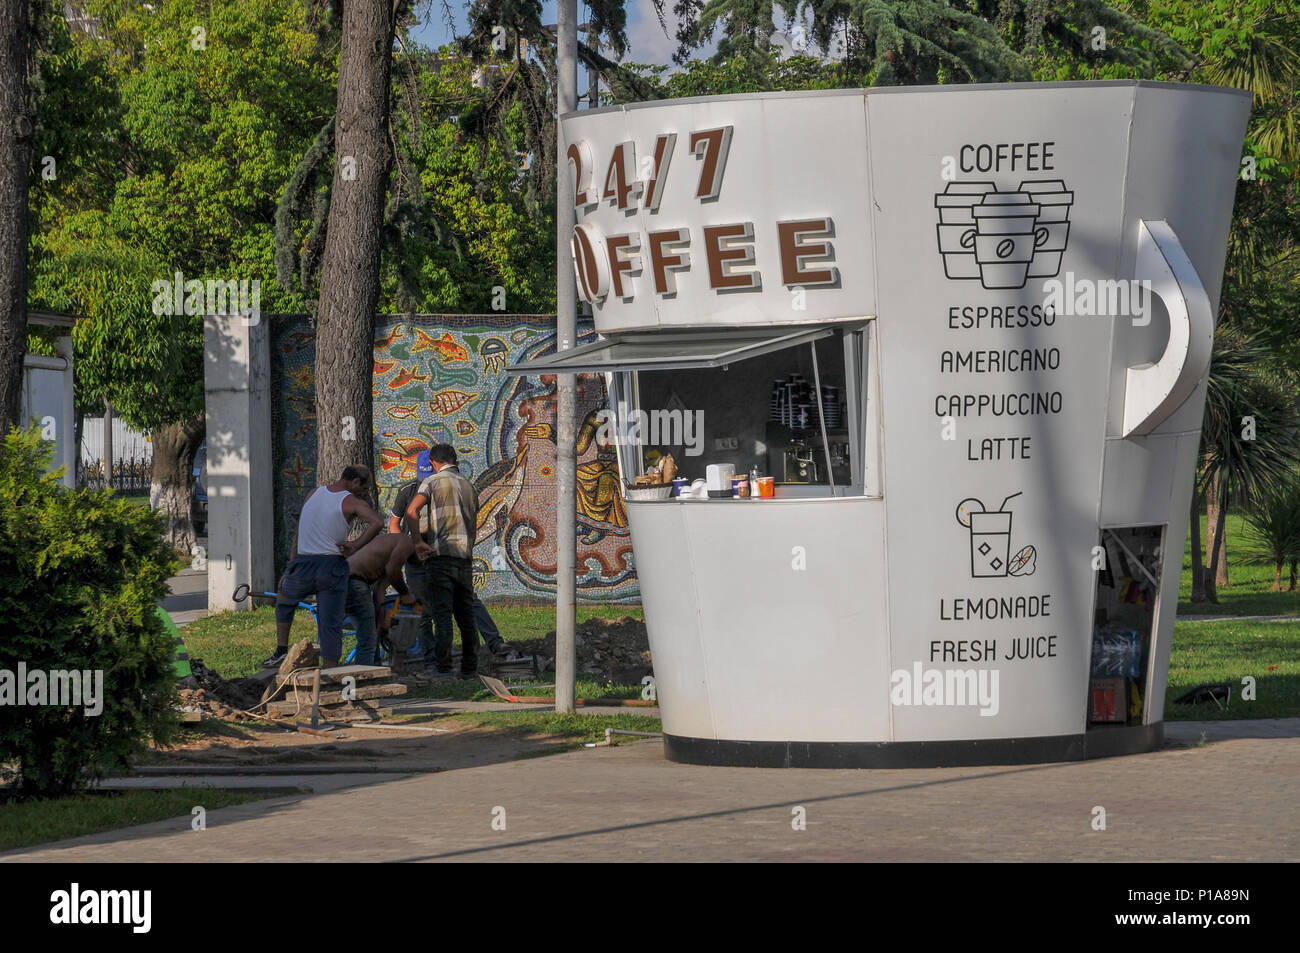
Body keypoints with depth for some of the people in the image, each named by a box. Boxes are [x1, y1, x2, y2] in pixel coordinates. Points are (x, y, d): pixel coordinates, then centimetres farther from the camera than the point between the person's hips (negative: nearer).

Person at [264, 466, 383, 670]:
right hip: (332, 566, -4)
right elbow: (377, 522, -21)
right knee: (331, 624, 2)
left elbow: (298, 533, 14)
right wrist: (355, 545, -10)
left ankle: (281, 651, 25)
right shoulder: (351, 502, -3)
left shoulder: (313, 494, 12)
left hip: (302, 565, 4)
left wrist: (291, 567, 18)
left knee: (284, 601, 32)